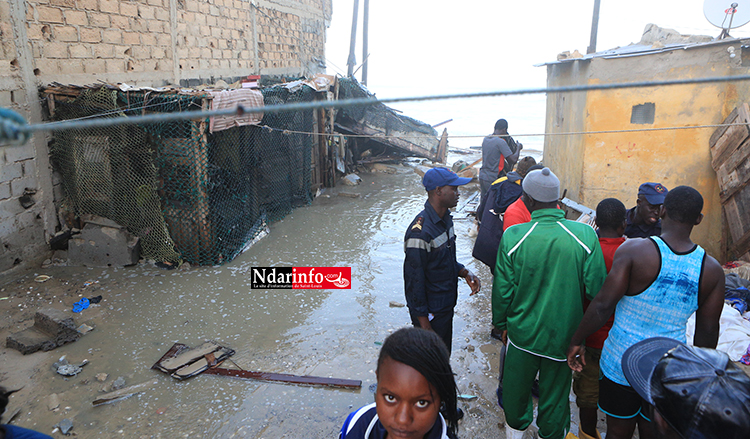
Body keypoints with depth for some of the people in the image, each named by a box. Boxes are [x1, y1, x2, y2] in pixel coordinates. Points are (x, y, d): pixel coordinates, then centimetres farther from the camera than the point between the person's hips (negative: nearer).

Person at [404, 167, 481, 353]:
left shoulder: (446, 219, 2)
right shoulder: (421, 232, -27)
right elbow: (414, 279, -22)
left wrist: (464, 272, -3)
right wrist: (423, 320, -17)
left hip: (446, 305, 9)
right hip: (431, 312, -9)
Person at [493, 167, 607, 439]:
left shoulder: (512, 236, -17)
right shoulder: (585, 235, -16)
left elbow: (503, 289, -9)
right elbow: (597, 289, -12)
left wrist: (501, 323, 7)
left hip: (522, 333, 0)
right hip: (563, 335, 0)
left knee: (516, 389, 23)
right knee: (555, 397, 20)